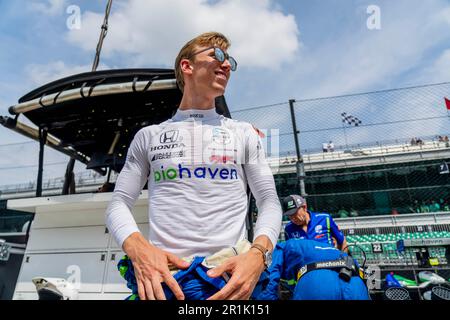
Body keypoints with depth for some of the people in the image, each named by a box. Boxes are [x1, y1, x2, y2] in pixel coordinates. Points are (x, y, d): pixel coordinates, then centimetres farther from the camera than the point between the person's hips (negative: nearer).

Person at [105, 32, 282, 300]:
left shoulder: (244, 133, 11)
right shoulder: (148, 136, 11)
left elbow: (270, 201, 5)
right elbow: (120, 203, 7)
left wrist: (258, 253, -15)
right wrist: (138, 248, -14)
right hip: (162, 277, -1)